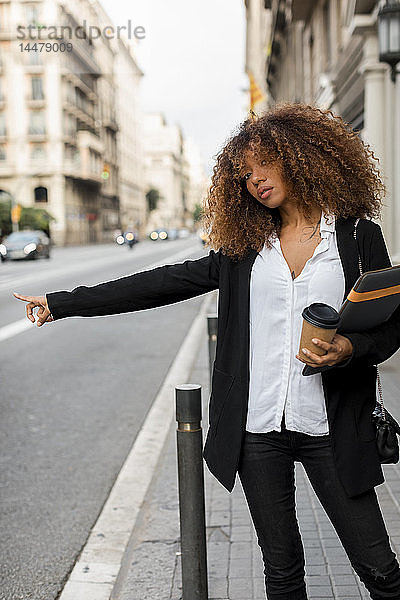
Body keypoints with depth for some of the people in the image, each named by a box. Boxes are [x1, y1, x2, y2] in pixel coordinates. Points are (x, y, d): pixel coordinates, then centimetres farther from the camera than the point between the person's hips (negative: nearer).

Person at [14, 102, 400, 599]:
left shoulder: (358, 236, 1)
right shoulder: (245, 247, 7)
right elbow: (163, 283, 5)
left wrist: (350, 348, -19)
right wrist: (60, 304, 4)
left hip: (330, 428, -2)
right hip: (257, 427, 2)